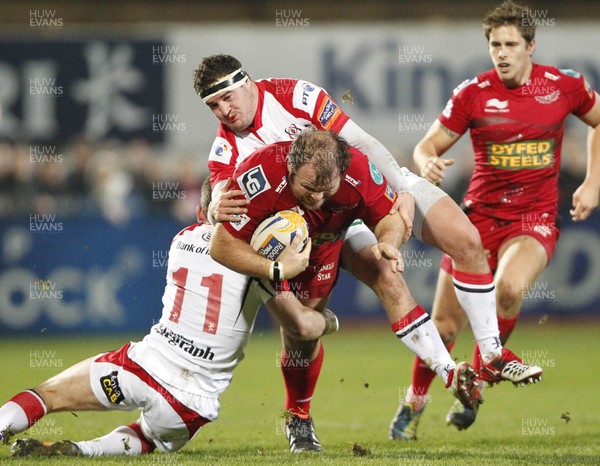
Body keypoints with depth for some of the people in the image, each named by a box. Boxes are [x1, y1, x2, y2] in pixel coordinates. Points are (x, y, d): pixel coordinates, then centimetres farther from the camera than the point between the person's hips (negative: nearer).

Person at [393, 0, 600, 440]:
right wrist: (428, 163, -23)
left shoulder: (565, 85, -3)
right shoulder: (473, 93, -5)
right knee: (444, 326, 0)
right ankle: (415, 404, 28)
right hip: (481, 216, 1)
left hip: (535, 219, -1)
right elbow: (428, 145, 1)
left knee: (510, 288, -33)